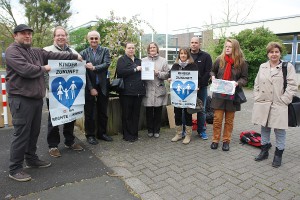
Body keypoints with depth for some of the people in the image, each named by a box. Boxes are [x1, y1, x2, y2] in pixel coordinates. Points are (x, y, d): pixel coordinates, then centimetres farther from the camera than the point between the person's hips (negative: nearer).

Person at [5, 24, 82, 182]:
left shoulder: (37, 52, 15)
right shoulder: (12, 51, -8)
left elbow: (55, 56, 12)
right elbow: (26, 69, -21)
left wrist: (74, 56, 9)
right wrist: (43, 68, -6)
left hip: (36, 98, 8)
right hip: (21, 99, -8)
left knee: (34, 131, 16)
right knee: (21, 134, -4)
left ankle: (31, 159, 32)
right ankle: (15, 169, 9)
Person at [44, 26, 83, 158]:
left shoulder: (73, 52, 10)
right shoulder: (47, 51, -2)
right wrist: (49, 87, -17)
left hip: (70, 91, 4)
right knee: (53, 119, 7)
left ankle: (69, 142, 30)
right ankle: (53, 146, 21)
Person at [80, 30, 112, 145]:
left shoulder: (105, 51, 4)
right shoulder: (83, 53, 0)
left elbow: (107, 64, -11)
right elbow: (84, 72, -6)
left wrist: (94, 68, -25)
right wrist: (91, 88, -12)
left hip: (102, 86, 2)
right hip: (89, 87, -1)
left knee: (103, 112, 11)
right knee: (89, 112, 7)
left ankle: (101, 133, 27)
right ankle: (90, 135, 21)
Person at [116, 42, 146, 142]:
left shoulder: (138, 60, 21)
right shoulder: (121, 60, 3)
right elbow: (120, 72, -15)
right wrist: (135, 69, -13)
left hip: (138, 91, 5)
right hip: (127, 91, -5)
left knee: (136, 113, 9)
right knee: (127, 114, 1)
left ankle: (135, 133, 19)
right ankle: (127, 135, 12)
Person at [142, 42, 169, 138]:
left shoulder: (163, 60, 8)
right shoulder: (143, 60, 10)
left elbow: (167, 74, 2)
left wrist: (158, 73, -12)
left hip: (159, 90, 0)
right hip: (148, 90, 0)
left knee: (158, 111, 6)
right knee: (149, 111, 5)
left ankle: (156, 130, 21)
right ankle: (150, 130, 21)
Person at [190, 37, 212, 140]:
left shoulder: (206, 56, 1)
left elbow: (208, 72, -6)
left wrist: (199, 84, -15)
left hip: (201, 88, -1)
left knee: (201, 110, 8)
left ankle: (202, 131, 20)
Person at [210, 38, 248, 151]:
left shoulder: (242, 62, -3)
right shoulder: (220, 59, 0)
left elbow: (244, 78, 2)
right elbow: (213, 71, 16)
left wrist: (237, 83, -18)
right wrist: (213, 77, -6)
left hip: (232, 95, 0)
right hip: (219, 94, 1)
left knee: (229, 120, 10)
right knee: (217, 118, 2)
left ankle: (226, 141, 24)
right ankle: (215, 140, 17)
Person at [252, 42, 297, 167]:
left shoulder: (288, 67, -1)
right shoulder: (262, 67, 12)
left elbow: (292, 86, -6)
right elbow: (256, 84, 14)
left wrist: (283, 100, -12)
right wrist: (257, 98, 4)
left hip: (279, 106, -4)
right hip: (263, 104, 4)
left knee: (279, 130, 3)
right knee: (264, 128, 14)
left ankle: (278, 155, 20)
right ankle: (264, 151, 30)